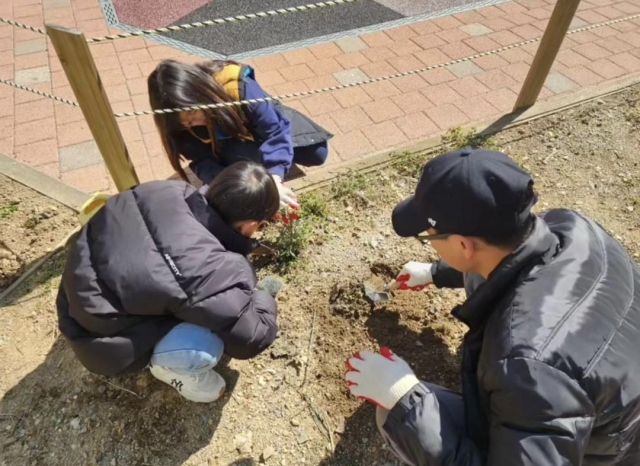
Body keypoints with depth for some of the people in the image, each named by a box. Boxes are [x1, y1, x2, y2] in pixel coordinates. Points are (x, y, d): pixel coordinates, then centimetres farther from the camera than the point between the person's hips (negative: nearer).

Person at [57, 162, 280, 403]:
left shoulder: (171, 192, -17)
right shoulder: (216, 275, -35)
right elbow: (252, 339, -18)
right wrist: (264, 300, 2)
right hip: (101, 341, -7)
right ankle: (167, 365, 7)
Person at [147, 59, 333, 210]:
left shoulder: (237, 85, -42)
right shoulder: (181, 119, -30)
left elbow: (275, 130, -39)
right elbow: (202, 161, -25)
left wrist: (274, 178, -52)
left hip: (264, 124, -1)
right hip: (229, 145, 1)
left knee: (316, 154, -6)